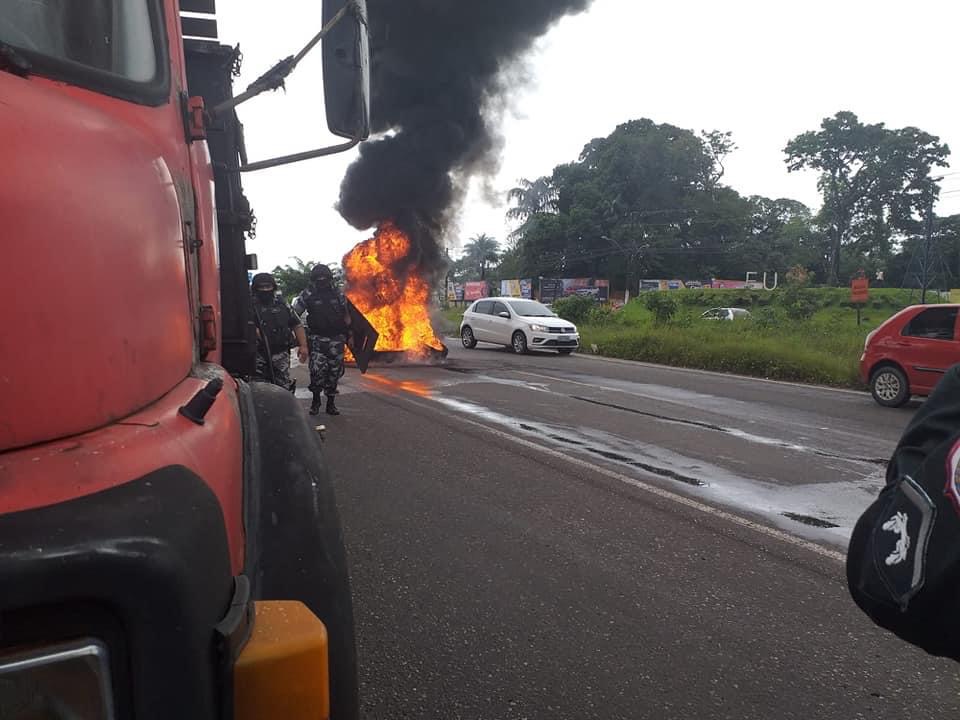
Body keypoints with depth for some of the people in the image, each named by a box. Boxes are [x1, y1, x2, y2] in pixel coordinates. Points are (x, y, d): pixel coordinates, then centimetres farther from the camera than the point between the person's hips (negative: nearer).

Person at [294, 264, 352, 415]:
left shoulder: (338, 295, 7)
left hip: (336, 339, 3)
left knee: (334, 372, 5)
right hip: (317, 339, -3)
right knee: (317, 369, -16)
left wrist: (349, 334, 13)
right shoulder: (307, 295, -1)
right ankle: (316, 400, 4)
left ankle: (331, 403, 17)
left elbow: (346, 316, 17)